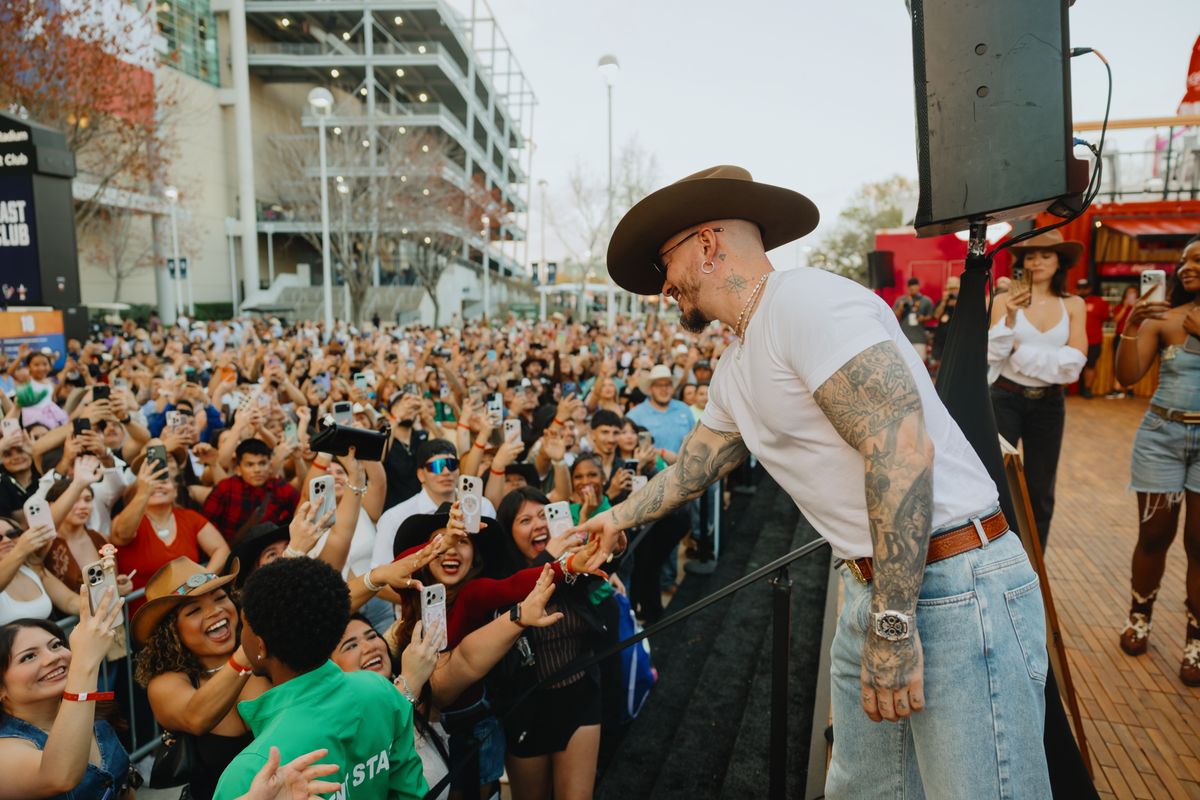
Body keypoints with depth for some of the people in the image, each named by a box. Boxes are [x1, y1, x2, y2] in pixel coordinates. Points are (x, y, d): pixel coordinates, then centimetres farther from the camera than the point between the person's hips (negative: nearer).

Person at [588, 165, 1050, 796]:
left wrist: (893, 627, -22)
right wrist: (620, 516, 40)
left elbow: (903, 452, -25)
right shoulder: (735, 369, 13)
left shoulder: (805, 301, -17)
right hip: (873, 591, 9)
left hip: (956, 588, -9)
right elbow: (694, 465, 28)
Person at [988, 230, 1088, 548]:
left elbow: (1075, 361, -10)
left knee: (1040, 490, 12)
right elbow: (991, 355, -13)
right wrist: (1010, 317, -25)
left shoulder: (1073, 305, 0)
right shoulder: (1004, 300, -5)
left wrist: (1020, 351, -13)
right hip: (1005, 400, -2)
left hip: (1049, 404, 3)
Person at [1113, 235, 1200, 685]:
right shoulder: (1163, 318, 1)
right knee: (1154, 536, 7)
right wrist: (1130, 326, -17)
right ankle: (1139, 617, 25)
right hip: (1162, 437, 0)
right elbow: (1128, 376, -6)